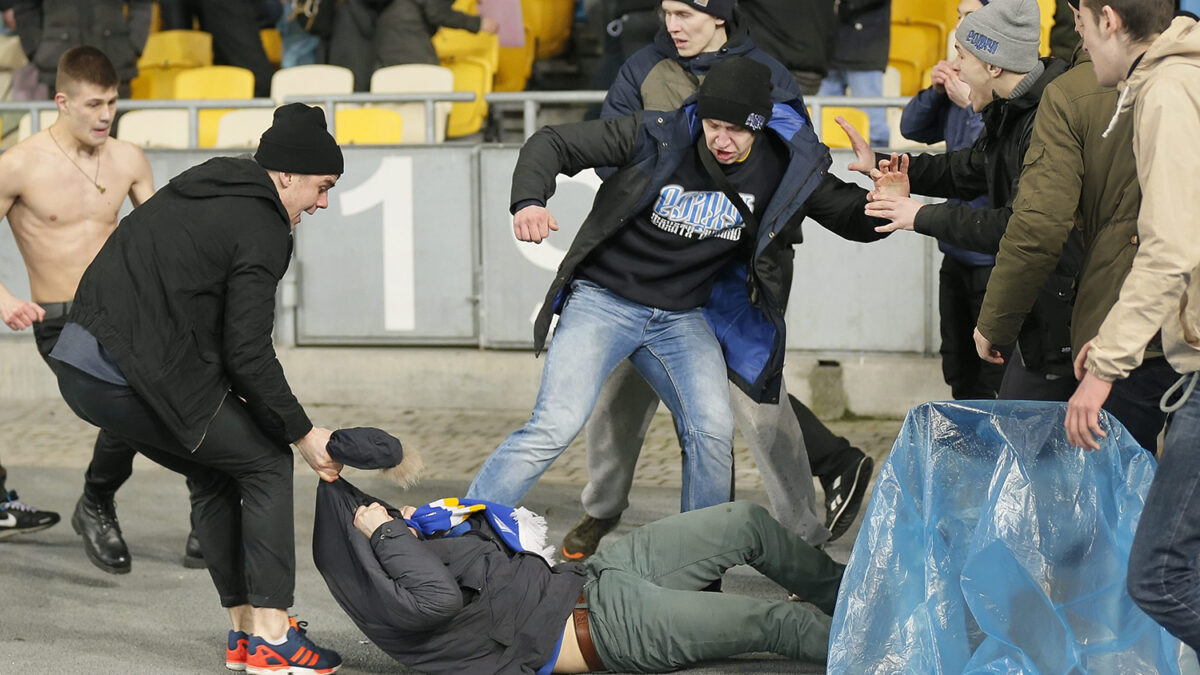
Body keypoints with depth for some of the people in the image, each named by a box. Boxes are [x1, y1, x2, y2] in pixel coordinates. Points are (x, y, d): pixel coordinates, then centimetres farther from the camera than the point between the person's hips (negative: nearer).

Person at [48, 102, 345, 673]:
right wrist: (304, 433, -3)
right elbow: (249, 353, -12)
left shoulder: (207, 187, 20)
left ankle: (244, 627, 23)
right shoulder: (262, 229, -8)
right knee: (266, 461, 4)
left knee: (214, 473, 21)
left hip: (80, 366, 9)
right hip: (135, 375, -9)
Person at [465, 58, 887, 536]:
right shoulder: (657, 138, -16)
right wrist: (529, 200, -29)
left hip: (683, 317, 3)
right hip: (603, 300, -3)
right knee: (556, 425, -18)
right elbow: (555, 143, -10)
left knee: (713, 433, -14)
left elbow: (855, 221, 0)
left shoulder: (786, 167, -7)